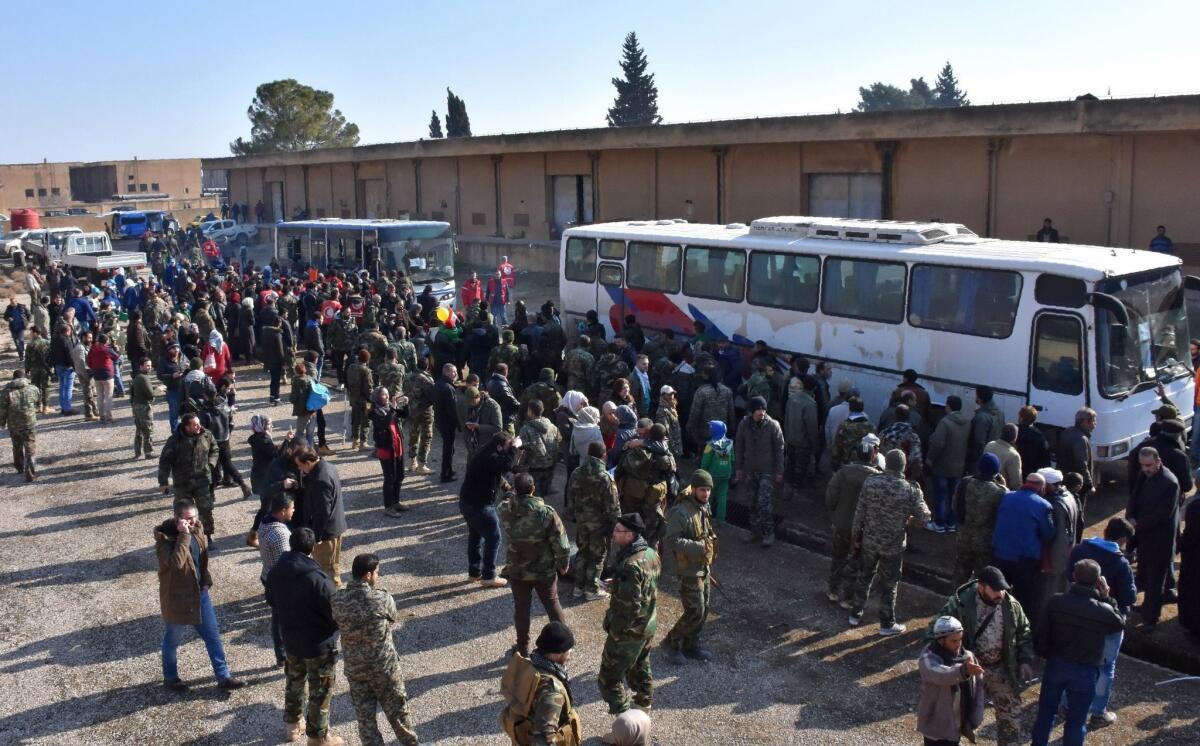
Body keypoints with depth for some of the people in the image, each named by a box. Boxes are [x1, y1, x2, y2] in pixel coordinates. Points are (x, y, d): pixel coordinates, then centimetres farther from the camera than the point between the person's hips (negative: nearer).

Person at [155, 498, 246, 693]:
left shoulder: (195, 529, -1)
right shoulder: (165, 538, -22)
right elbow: (176, 562, -40)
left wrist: (206, 581, 6)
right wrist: (184, 535, -37)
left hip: (200, 593, 6)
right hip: (177, 597, -6)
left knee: (213, 635, 10)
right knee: (172, 640, 15)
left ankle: (223, 677, 19)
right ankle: (170, 678, 35)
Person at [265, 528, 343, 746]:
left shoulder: (275, 572, -9)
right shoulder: (317, 579, -30)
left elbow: (272, 601, 10)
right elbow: (335, 613, -22)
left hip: (290, 639, 6)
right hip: (319, 644, -6)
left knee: (294, 682, 27)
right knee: (320, 692, 11)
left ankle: (292, 725, 45)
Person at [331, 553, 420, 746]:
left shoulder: (337, 601, -14)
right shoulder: (383, 599, -21)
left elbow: (336, 624, 3)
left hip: (354, 668, 2)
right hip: (384, 665, -2)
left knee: (364, 714, 17)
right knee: (397, 710, 19)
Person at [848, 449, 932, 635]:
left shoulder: (870, 482, -12)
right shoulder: (911, 490, -17)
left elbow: (860, 513, -5)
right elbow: (923, 519, -11)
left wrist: (856, 537, 7)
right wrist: (909, 519, 10)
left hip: (869, 541, 2)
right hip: (893, 546, -2)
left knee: (864, 577, 21)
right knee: (888, 585, 12)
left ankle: (855, 615, 34)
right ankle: (887, 624, 24)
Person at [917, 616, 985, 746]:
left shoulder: (967, 656, -4)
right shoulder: (928, 659, -22)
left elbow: (978, 686, 3)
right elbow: (942, 675, -43)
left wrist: (975, 716, -5)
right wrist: (964, 670, -62)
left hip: (957, 723, 6)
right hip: (936, 725, -6)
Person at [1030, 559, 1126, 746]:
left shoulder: (1056, 601, -12)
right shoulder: (1104, 611, -17)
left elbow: (1041, 636, -6)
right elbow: (1120, 623, 8)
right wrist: (1107, 598, 2)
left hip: (1055, 665, 2)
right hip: (1085, 671, -2)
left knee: (1046, 711, 20)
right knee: (1076, 720, 13)